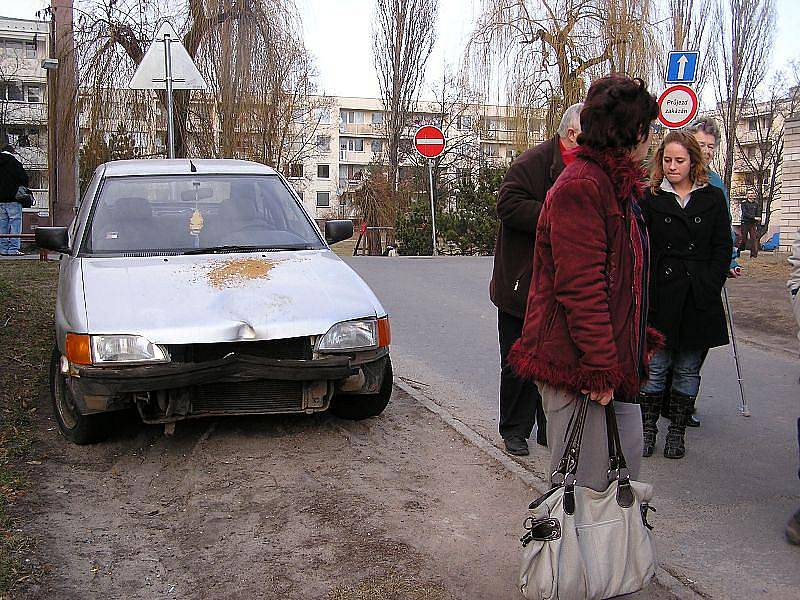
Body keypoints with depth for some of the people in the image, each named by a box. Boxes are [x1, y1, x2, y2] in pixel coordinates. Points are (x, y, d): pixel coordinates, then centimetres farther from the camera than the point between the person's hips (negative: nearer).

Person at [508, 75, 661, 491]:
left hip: (614, 362, 11)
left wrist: (639, 342, 24)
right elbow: (581, 287, -23)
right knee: (585, 481, -1)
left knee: (627, 464, 19)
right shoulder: (581, 187, -17)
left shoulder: (617, 184, 18)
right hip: (577, 364, -10)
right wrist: (601, 368, -22)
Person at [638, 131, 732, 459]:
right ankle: (647, 428, 13)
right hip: (660, 294, -1)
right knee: (655, 367, 1)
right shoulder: (650, 198, 5)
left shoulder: (713, 198, 8)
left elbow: (723, 248, 5)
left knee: (688, 370, 8)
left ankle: (677, 431, 19)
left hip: (699, 298, 1)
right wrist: (646, 292, -10)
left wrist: (709, 288, -5)